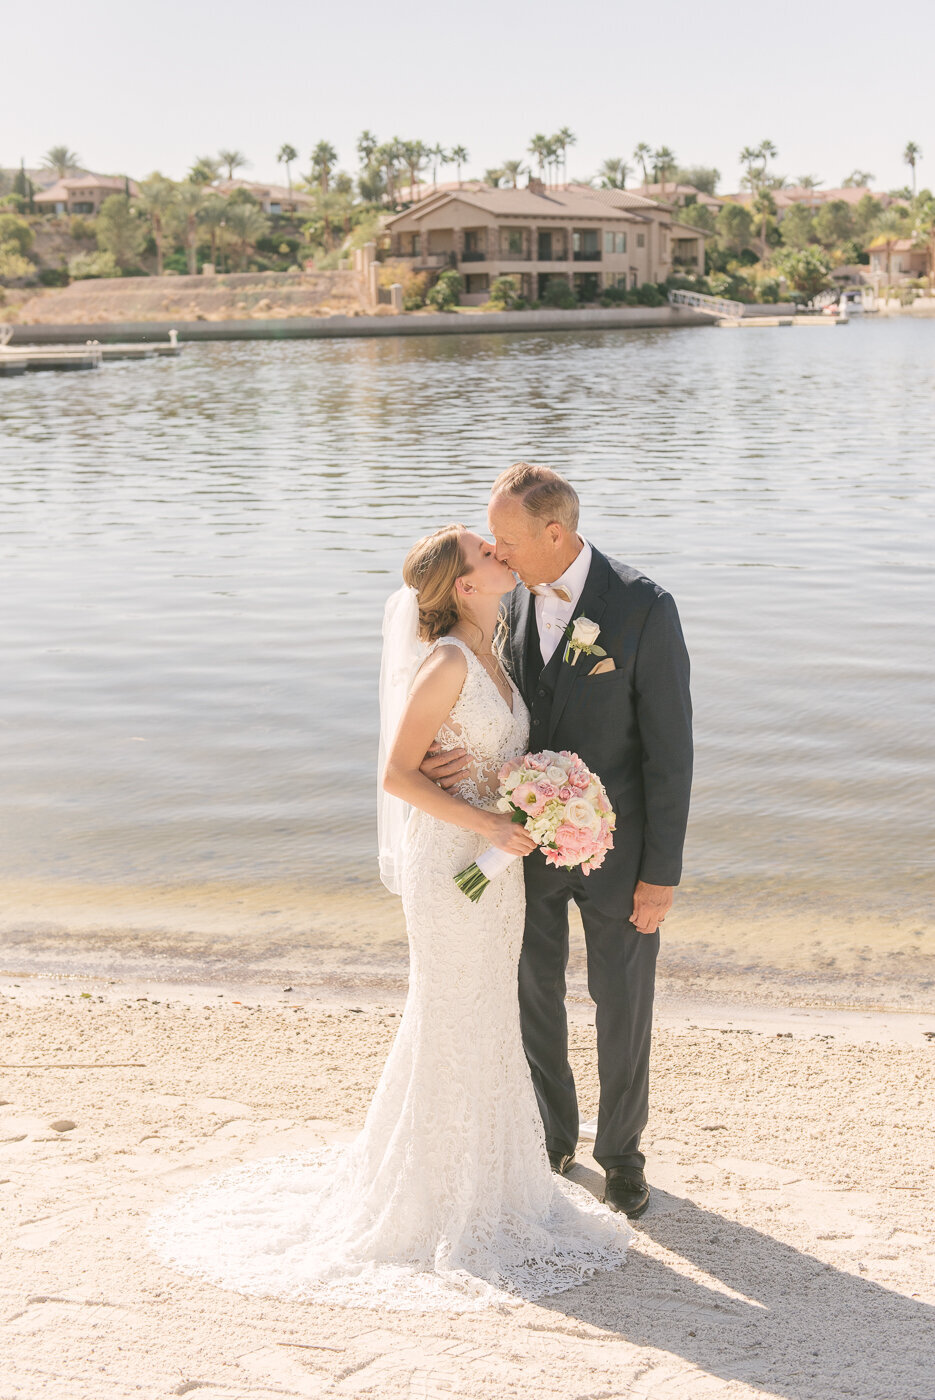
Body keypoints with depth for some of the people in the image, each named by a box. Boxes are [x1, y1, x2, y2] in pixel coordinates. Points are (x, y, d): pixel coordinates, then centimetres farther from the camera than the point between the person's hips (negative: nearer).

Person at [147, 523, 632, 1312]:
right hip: (451, 862, -9)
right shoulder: (446, 663, -18)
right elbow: (397, 774, -20)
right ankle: (430, 1194, 18)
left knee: (487, 1015, 18)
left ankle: (474, 1170, 33)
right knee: (452, 1022, 3)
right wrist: (485, 823, -22)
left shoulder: (489, 655, 9)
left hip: (494, 859, 9)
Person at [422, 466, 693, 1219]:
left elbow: (670, 746, -17)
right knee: (535, 993, 15)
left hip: (617, 844, -4)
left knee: (623, 1005, 9)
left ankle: (621, 1150, 32)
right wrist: (472, 755, -26)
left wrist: (662, 874, -16)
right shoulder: (513, 598, -5)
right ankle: (553, 1137, 38)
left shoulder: (645, 606, -21)